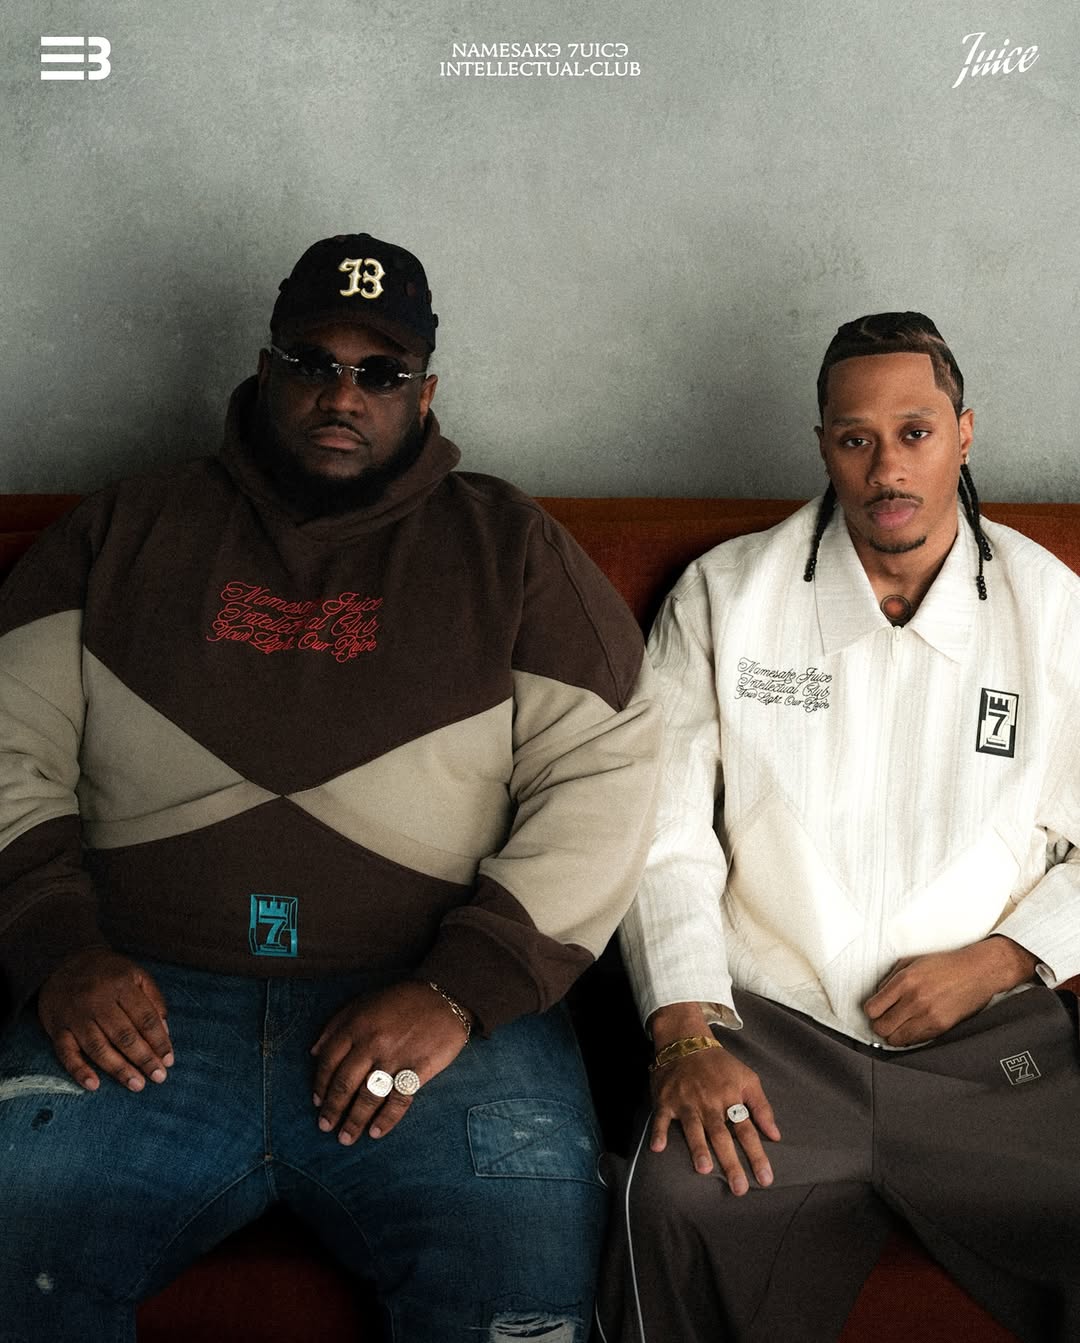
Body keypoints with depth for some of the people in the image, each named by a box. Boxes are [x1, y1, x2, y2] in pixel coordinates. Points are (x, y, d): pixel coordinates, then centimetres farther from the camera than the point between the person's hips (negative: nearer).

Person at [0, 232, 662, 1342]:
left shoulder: (508, 548, 12)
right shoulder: (129, 531, 17)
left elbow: (604, 773, 2)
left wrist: (461, 989, -11)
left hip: (425, 1009, -1)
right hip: (145, 1005, 2)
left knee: (527, 1245, -27)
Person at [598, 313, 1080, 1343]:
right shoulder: (723, 596, 7)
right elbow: (666, 836, 1)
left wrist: (994, 962, -4)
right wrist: (688, 1034, -11)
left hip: (993, 1038, 1)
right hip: (768, 1030, -1)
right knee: (674, 1207, -30)